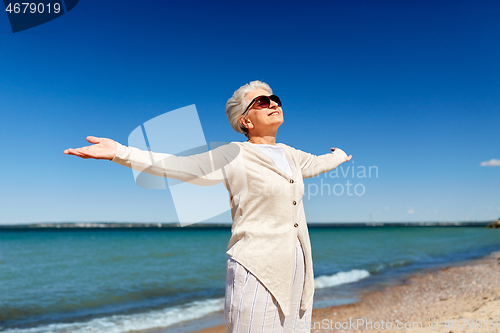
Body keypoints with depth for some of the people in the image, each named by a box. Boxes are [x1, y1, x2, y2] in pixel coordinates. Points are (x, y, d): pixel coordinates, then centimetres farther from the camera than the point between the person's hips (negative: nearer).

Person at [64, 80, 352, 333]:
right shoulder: (235, 157, -5)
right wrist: (119, 152, -21)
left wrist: (339, 156, 55)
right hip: (257, 271, -6)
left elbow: (314, 164, 36)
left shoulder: (290, 155, 14)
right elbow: (179, 166, -12)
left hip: (298, 271, 6)